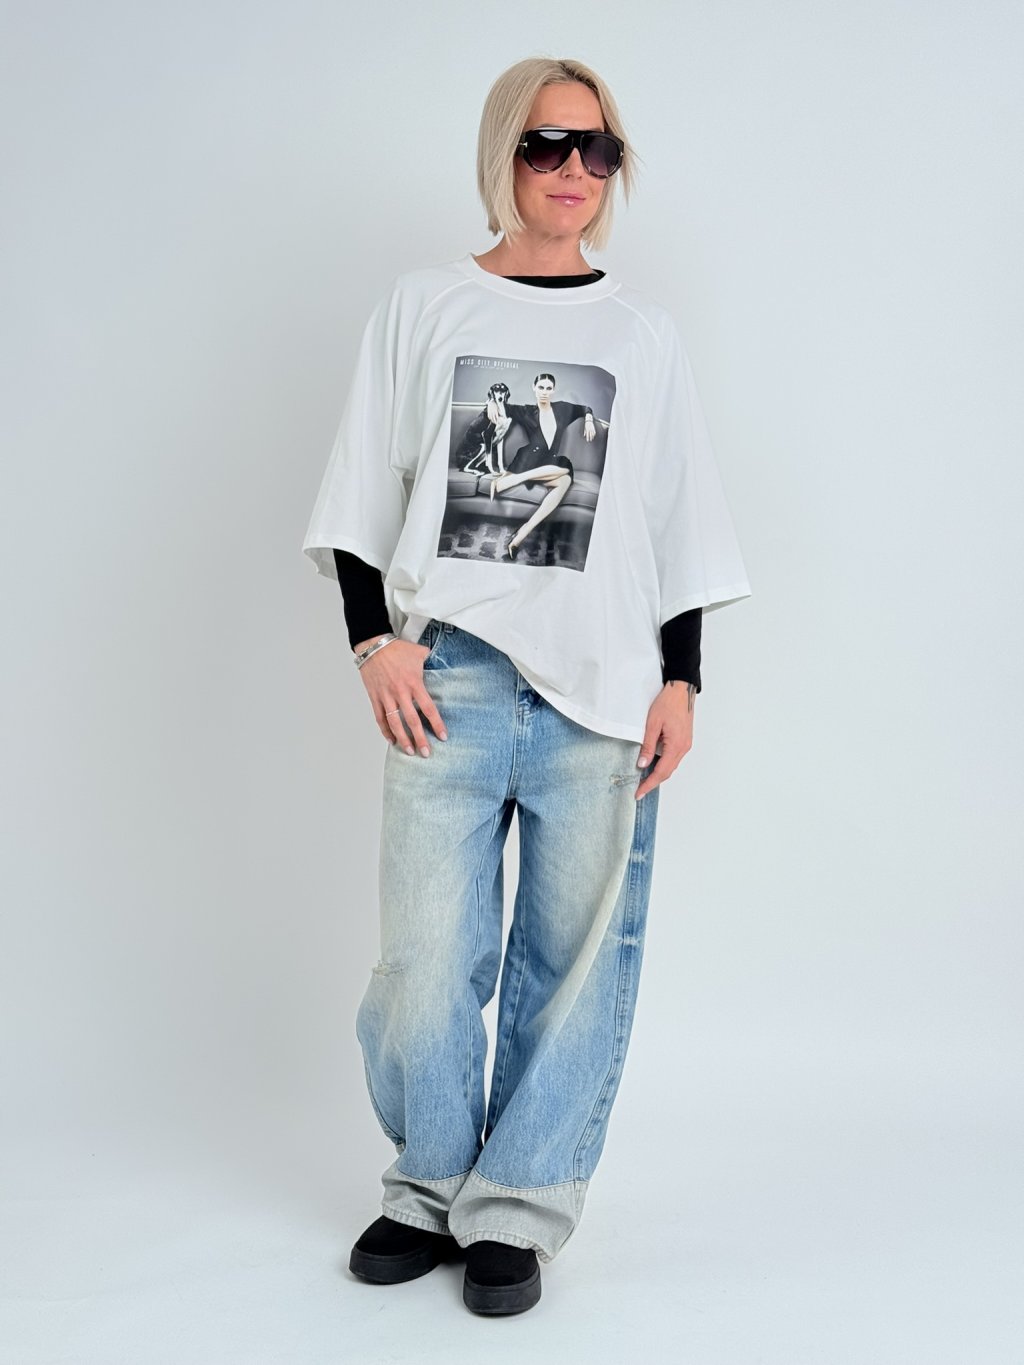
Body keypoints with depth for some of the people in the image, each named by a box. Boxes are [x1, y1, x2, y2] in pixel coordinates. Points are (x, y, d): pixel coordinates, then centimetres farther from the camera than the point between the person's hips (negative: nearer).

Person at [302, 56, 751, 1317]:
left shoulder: (644, 334, 13)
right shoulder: (421, 307, 12)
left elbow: (682, 520, 12)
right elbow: (365, 496, 10)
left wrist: (680, 680, 5)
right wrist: (375, 639, -2)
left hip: (602, 691, 1)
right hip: (450, 681, 0)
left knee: (574, 963, 1)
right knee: (425, 962, -2)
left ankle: (518, 1211, 16)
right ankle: (431, 1188, 20)